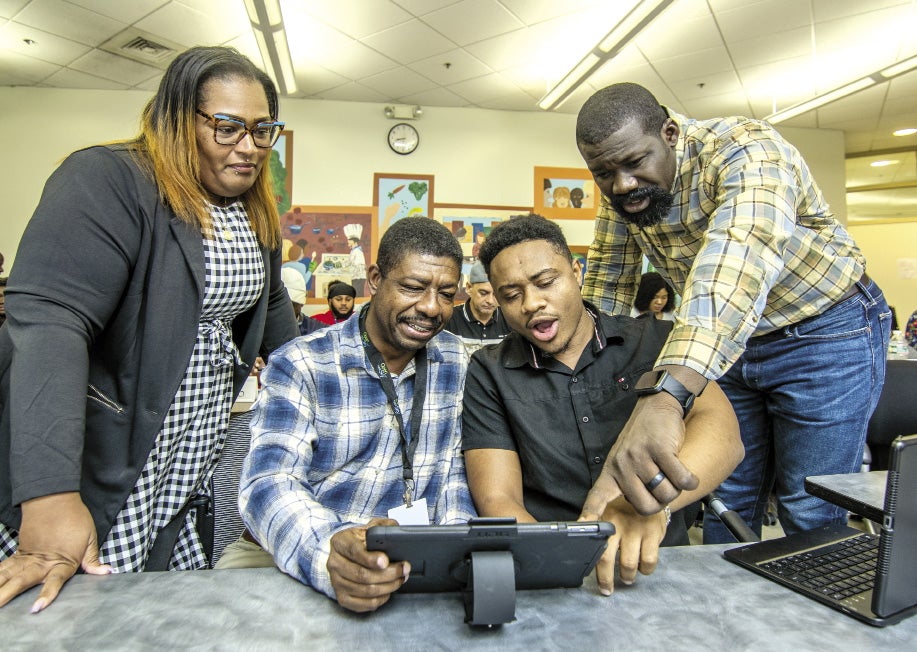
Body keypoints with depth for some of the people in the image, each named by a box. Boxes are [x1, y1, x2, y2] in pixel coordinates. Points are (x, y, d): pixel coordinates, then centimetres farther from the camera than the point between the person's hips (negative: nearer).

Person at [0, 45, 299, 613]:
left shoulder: (257, 213, 6)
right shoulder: (108, 183, -16)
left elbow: (270, 308, 19)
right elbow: (48, 321, -27)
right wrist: (52, 496, -35)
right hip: (99, 467, -6)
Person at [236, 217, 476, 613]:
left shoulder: (458, 362, 4)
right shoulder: (301, 365, -8)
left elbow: (457, 463, 9)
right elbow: (269, 482, -18)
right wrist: (328, 554, -37)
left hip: (422, 557, 3)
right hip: (306, 550, -2)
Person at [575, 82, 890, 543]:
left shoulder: (745, 149, -29)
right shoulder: (618, 192, -9)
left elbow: (740, 258, -49)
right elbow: (606, 285, 0)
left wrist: (665, 397, -64)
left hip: (824, 334, -5)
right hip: (724, 345, 5)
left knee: (811, 517, 1)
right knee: (723, 504, 11)